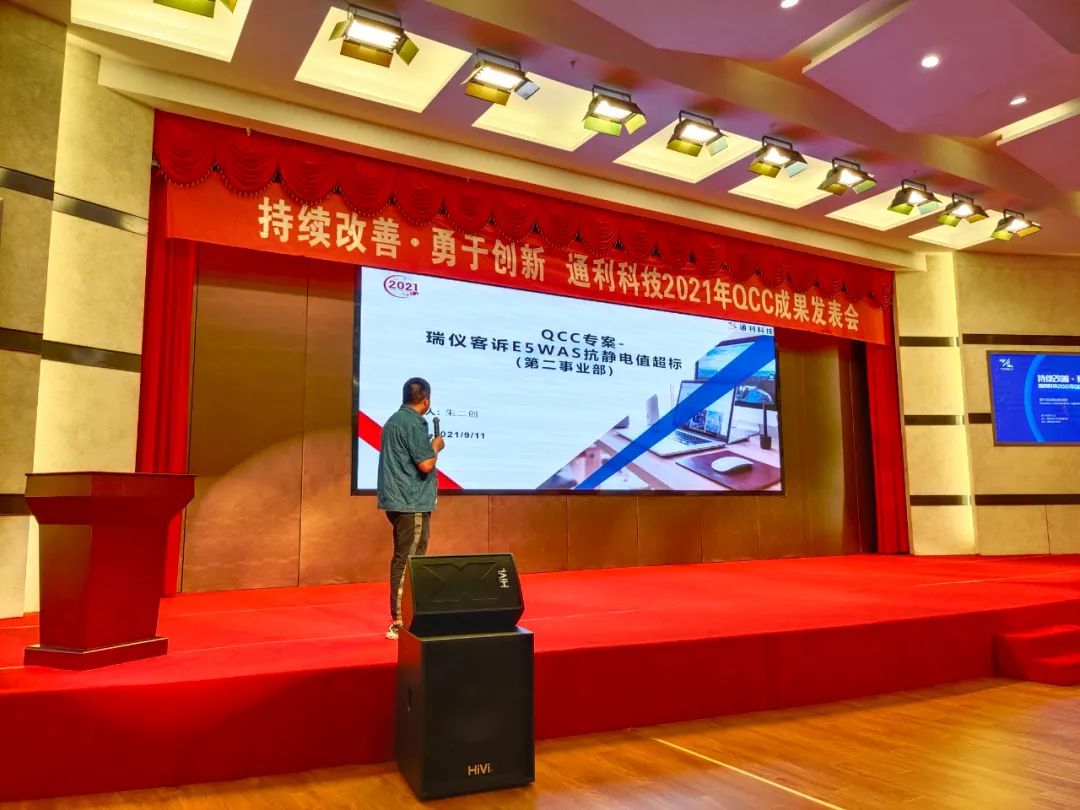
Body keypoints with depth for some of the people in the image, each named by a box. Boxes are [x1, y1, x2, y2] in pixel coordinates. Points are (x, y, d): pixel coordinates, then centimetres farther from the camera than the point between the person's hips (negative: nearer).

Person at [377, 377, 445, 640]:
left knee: (403, 560, 15)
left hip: (399, 500, 10)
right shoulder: (413, 424, -15)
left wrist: (429, 445, 17)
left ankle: (402, 617, 23)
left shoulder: (394, 420, 15)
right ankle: (400, 623, -3)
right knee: (408, 562, -6)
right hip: (411, 503, -10)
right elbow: (426, 464, -20)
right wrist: (436, 447, -3)